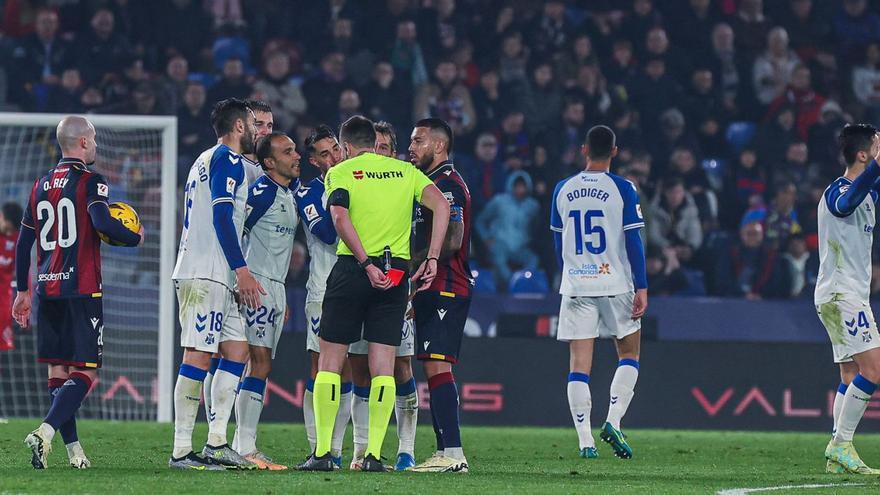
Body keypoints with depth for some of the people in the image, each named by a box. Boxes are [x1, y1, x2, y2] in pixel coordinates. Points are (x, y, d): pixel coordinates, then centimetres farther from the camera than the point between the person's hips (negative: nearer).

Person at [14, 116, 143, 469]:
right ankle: (45, 432, -24)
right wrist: (135, 238, -3)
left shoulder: (41, 185, 14)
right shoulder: (90, 182, -5)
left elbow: (23, 242, 16)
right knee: (85, 372, -5)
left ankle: (73, 449, 9)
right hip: (82, 290, -6)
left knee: (57, 370, 11)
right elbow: (102, 223, -22)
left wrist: (22, 291, 23)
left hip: (47, 288, 6)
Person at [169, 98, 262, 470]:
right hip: (207, 274, -11)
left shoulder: (205, 161, 25)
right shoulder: (228, 160, -6)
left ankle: (216, 443, 7)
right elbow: (222, 216, -16)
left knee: (236, 350, 10)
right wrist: (242, 269, -18)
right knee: (198, 356, -11)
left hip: (213, 277, 11)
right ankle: (182, 451, -13)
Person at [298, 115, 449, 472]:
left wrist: (367, 264, -17)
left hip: (352, 268, -3)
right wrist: (432, 259, -4)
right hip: (396, 272, 3)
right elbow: (440, 205, -1)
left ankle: (322, 452, 2)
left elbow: (340, 217, -15)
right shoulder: (405, 171, 13)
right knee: (383, 364, 4)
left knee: (330, 360, 5)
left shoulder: (340, 172, 3)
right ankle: (374, 453, -2)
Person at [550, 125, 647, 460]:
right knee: (629, 354, 13)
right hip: (616, 286, -2)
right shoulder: (622, 189, -5)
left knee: (579, 363, 2)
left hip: (575, 287, 2)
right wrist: (641, 288, -4)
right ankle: (613, 422, -5)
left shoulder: (563, 190, 6)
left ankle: (585, 441, -3)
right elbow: (633, 241, -8)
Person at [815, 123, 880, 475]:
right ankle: (841, 445, -14)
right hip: (839, 294, -10)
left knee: (851, 375, 7)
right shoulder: (837, 191, -15)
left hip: (851, 294, 10)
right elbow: (846, 202, -40)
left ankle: (837, 457, 5)